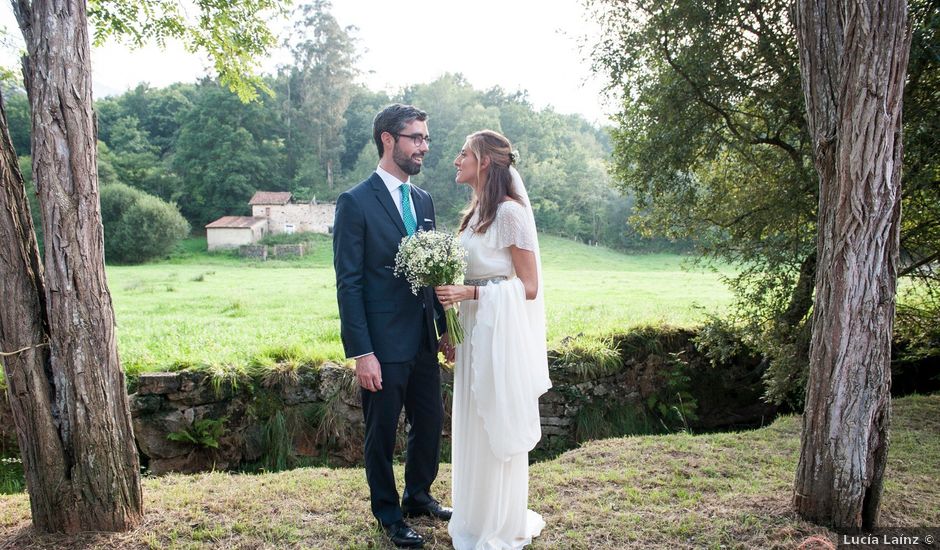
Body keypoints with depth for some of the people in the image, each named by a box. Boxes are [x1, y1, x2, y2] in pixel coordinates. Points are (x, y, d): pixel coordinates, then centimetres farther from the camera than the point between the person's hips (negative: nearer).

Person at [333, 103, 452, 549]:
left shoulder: (424, 200, 9)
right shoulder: (355, 202, -12)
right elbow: (349, 284, -14)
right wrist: (362, 353, -17)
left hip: (423, 340, 7)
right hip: (383, 344, -6)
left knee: (430, 424, 17)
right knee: (382, 434, 10)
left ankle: (418, 496, 41)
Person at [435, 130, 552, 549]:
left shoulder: (510, 212, -14)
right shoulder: (476, 212, 13)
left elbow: (529, 287, -14)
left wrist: (470, 292, -20)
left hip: (500, 330, -9)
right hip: (473, 329, 9)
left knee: (499, 428, 3)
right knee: (475, 426, 16)